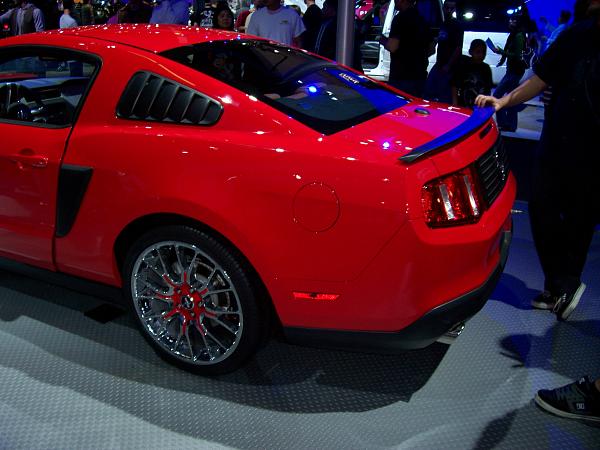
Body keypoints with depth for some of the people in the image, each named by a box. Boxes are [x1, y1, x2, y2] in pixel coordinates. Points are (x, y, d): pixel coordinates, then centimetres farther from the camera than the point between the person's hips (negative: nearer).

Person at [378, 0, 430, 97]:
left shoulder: (401, 18, -11)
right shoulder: (422, 20, 15)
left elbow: (392, 47, -20)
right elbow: (430, 49, 20)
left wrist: (383, 40, 0)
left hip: (401, 78, -8)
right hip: (419, 76, 8)